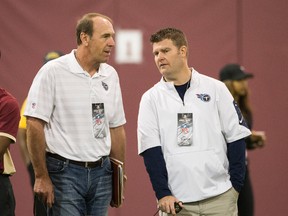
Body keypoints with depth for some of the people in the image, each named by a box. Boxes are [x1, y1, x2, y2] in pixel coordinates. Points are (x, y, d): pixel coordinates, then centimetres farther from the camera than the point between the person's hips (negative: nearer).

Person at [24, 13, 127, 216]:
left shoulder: (110, 75, 10)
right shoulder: (53, 71, -8)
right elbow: (35, 125, -10)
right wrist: (42, 177, -13)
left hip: (101, 172, 6)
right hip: (65, 172, -6)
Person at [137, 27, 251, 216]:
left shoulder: (215, 89, 5)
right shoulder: (151, 98, 6)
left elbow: (236, 136, 5)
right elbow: (150, 149, 0)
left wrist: (236, 186, -1)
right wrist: (163, 193, -8)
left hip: (219, 196, 0)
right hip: (176, 200, 0)